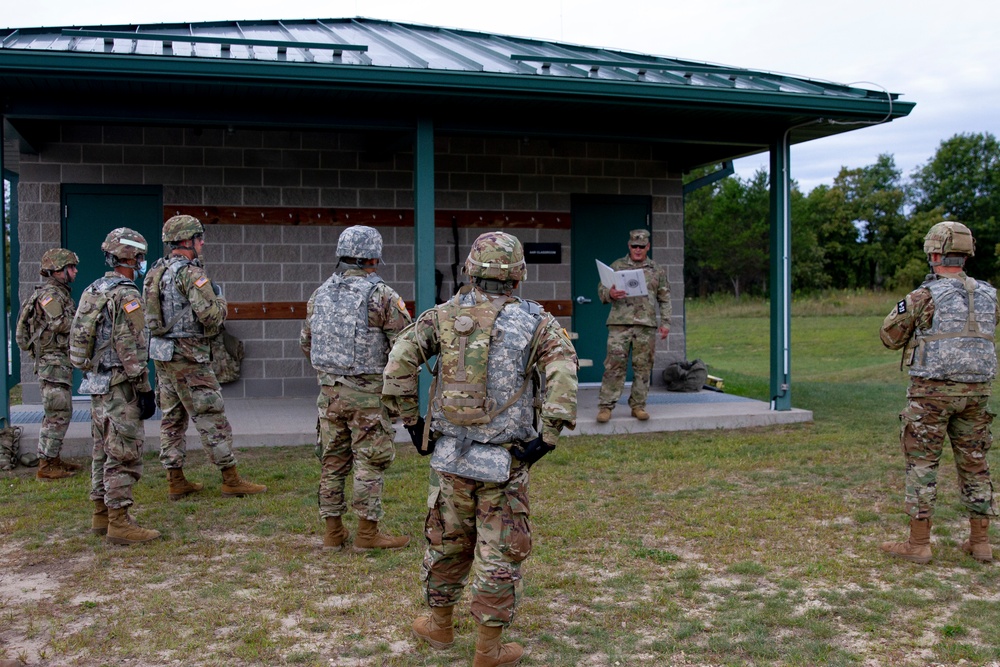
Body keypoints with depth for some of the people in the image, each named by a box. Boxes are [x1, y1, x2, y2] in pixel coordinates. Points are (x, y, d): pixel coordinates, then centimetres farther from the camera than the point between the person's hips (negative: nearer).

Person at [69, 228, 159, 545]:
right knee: (125, 457, -5)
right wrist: (145, 390, -16)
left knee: (104, 453, 16)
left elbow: (78, 339, 17)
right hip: (120, 388, -10)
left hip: (97, 386, 10)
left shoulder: (92, 291, 12)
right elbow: (131, 349, -20)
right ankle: (119, 523, -3)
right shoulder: (126, 296, -16)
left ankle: (101, 515, 23)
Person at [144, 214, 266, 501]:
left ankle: (176, 482, 16)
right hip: (189, 356, -9)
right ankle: (231, 481, 2)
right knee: (211, 418, -3)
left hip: (161, 353, 9)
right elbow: (210, 314, -24)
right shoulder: (190, 273, -16)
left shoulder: (155, 272, 11)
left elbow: (149, 315, 16)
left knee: (172, 418, 12)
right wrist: (220, 300, -2)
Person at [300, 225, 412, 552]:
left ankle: (333, 532, 19)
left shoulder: (320, 294, 7)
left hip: (329, 390, 6)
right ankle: (367, 533, 6)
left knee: (332, 461, 12)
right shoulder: (380, 295, -12)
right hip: (367, 393, -6)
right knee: (370, 462, 3)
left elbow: (306, 341, 16)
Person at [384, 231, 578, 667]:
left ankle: (439, 626, 37)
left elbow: (399, 360, -10)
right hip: (505, 463, -2)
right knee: (499, 554, 9)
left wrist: (410, 420, -1)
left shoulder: (446, 315, 1)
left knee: (446, 543, 20)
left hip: (449, 455, 3)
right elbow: (563, 375, -20)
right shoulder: (536, 323, -4)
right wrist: (546, 438, -15)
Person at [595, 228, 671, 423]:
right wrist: (609, 294, -14)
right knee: (614, 365, -6)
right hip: (619, 323, -2)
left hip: (647, 326, 2)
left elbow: (664, 299, 15)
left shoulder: (657, 270, 14)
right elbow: (601, 289, 8)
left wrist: (665, 322, 6)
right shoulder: (617, 266, 10)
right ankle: (605, 406, -2)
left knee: (643, 367, 4)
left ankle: (638, 405, 14)